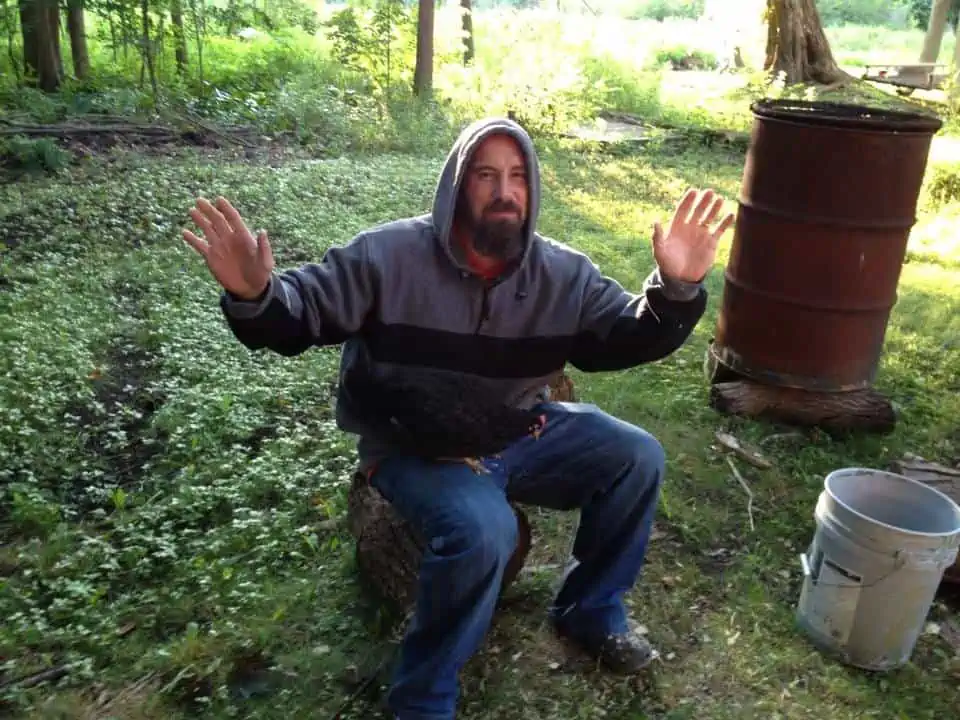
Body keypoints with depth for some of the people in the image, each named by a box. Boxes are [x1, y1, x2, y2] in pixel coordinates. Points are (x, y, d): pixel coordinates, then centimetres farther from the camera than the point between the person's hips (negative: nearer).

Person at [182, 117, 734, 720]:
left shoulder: (562, 272, -3)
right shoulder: (389, 255, -14)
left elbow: (629, 337, -2)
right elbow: (301, 311, -14)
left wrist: (675, 288, -23)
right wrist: (253, 295, -38)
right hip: (416, 445, -5)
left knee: (637, 457, -6)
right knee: (482, 530, -34)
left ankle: (592, 610, 17)